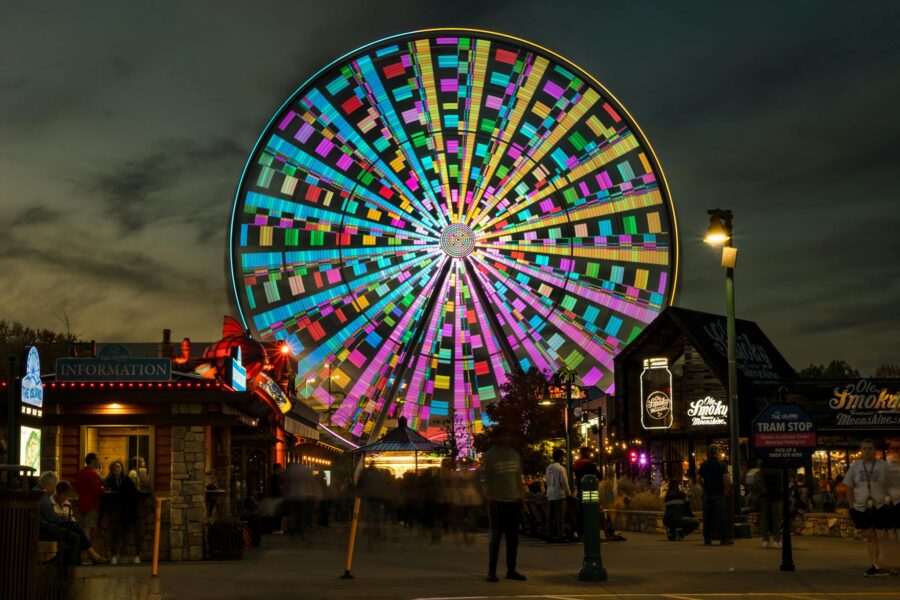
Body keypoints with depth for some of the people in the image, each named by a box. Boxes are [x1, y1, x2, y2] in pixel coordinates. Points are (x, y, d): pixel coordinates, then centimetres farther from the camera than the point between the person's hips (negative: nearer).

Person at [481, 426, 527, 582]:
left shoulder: (515, 454, 13)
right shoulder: (490, 455, -3)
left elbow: (519, 477, 16)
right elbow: (486, 479, -5)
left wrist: (521, 497, 11)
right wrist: (489, 499, -11)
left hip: (514, 501, 5)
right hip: (497, 502, -5)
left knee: (513, 537, 8)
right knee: (496, 536, -1)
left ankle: (511, 570, 16)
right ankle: (491, 571, 5)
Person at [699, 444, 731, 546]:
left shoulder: (704, 465, 6)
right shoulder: (720, 464, -8)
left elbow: (700, 477, 12)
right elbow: (726, 477, -18)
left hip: (707, 493, 4)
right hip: (718, 493, -4)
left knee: (707, 516, 7)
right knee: (720, 516, -1)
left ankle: (707, 538, 7)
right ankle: (723, 538, -1)